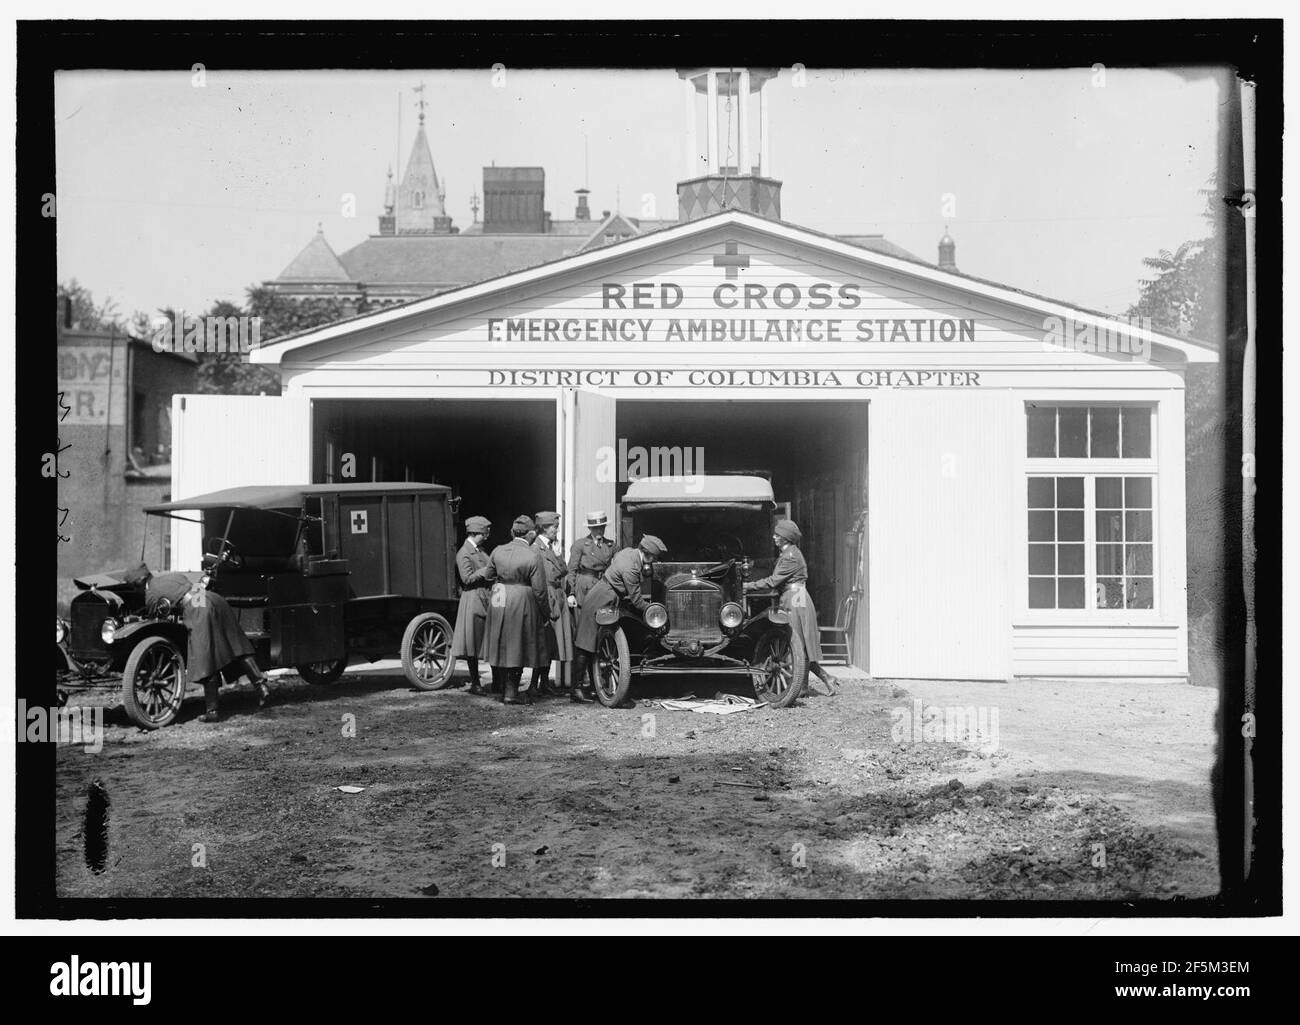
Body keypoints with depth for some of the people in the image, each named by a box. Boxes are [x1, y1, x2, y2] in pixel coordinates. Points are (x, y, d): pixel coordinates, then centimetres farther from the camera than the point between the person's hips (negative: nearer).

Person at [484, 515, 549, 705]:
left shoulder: (497, 551, -1)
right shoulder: (532, 557, -13)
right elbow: (539, 590, -11)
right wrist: (546, 614, 0)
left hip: (498, 602, 4)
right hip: (521, 604, -4)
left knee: (499, 644, 17)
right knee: (517, 647, 5)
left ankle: (499, 686, 28)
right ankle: (511, 692, 6)